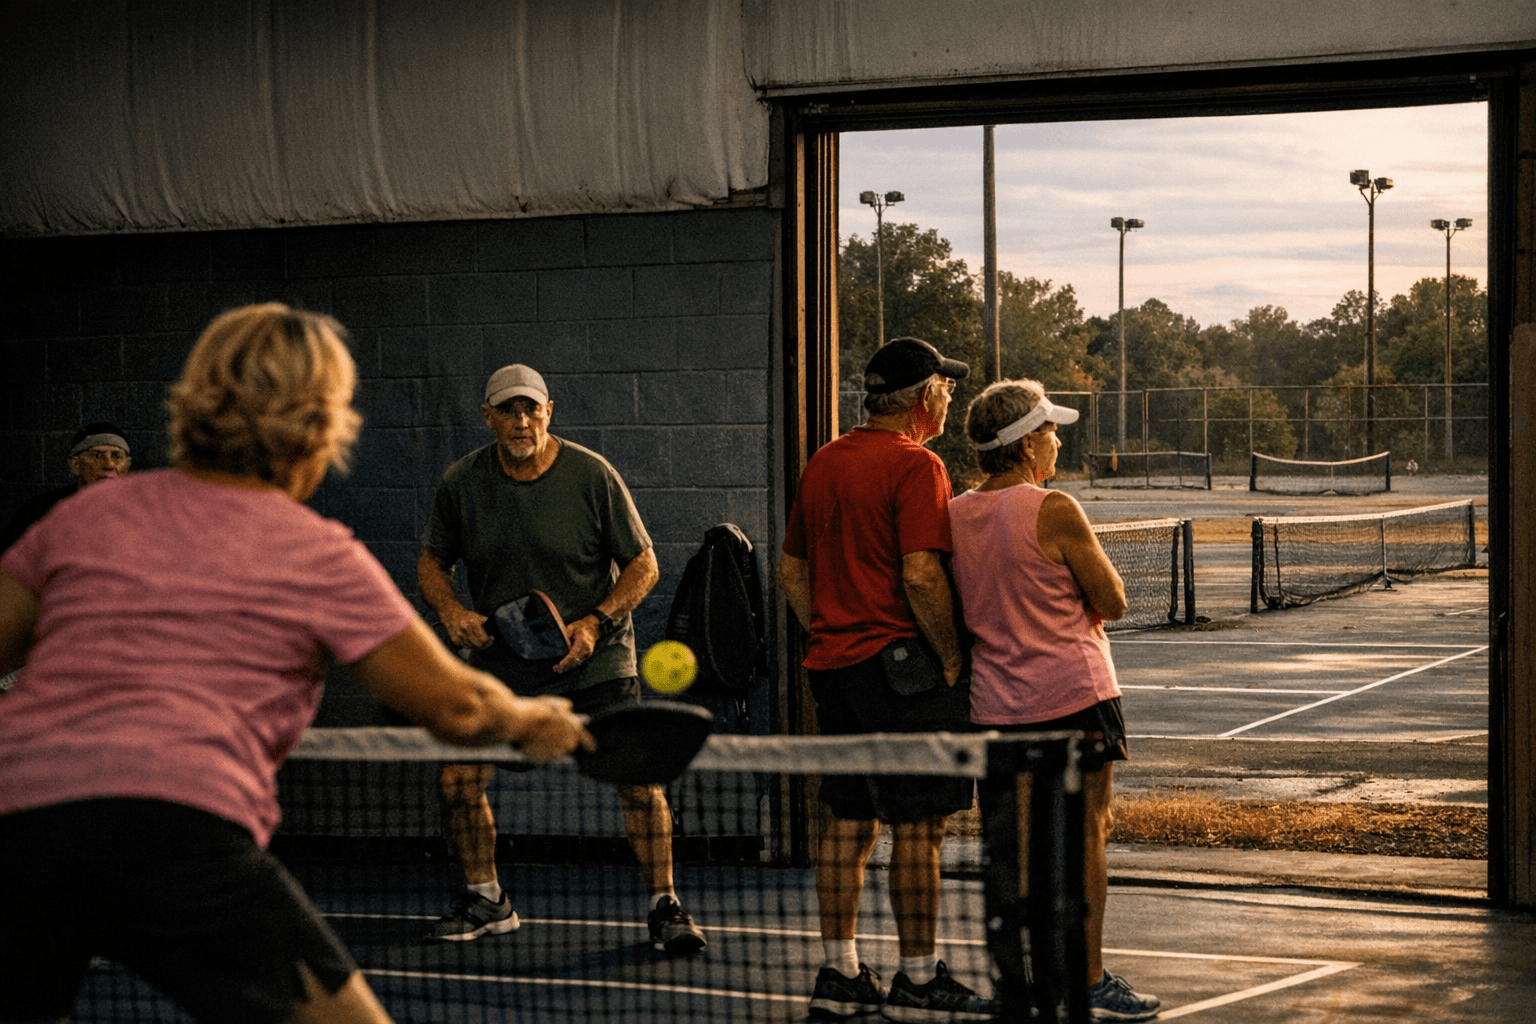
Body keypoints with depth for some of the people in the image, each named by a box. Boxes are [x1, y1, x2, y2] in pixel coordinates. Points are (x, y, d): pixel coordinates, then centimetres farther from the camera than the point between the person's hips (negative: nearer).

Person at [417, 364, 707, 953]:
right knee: (458, 781, -3)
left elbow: (643, 563, -5)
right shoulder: (461, 483, -3)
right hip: (499, 664, 3)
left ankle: (664, 906, 3)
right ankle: (487, 901, 19)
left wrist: (597, 622, -18)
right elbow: (433, 561, 11)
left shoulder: (591, 475, -11)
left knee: (638, 779, -13)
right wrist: (449, 609, -10)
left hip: (595, 662, -3)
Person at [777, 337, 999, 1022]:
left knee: (848, 823, 12)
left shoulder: (823, 462, 12)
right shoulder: (916, 466, -13)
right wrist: (952, 659, -12)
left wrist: (829, 637, 17)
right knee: (918, 828, -2)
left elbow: (791, 571, 17)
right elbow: (921, 578, -21)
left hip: (833, 663, 8)